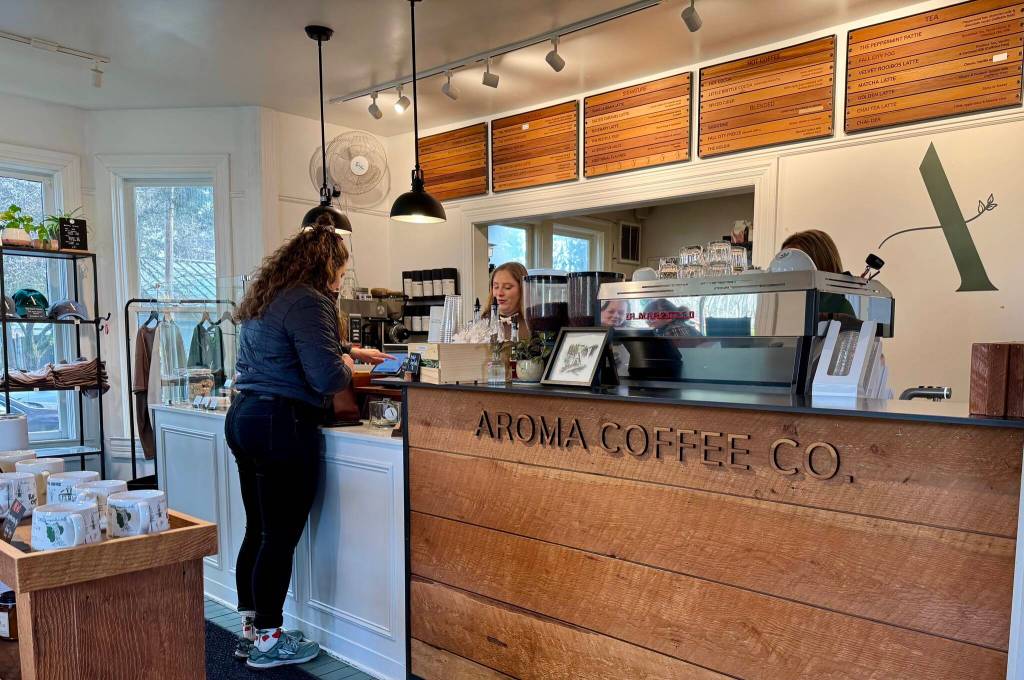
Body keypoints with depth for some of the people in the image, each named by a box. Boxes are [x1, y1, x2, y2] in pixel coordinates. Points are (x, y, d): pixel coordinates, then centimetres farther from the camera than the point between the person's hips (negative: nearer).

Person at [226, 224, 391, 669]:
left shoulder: (267, 296, 16)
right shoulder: (308, 302, -15)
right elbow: (327, 378, -21)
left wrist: (349, 351, 29)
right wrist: (346, 364, 0)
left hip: (244, 417, 10)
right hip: (281, 427, -10)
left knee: (257, 531, 17)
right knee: (280, 537, 2)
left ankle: (251, 629, 28)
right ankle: (268, 640, 14)